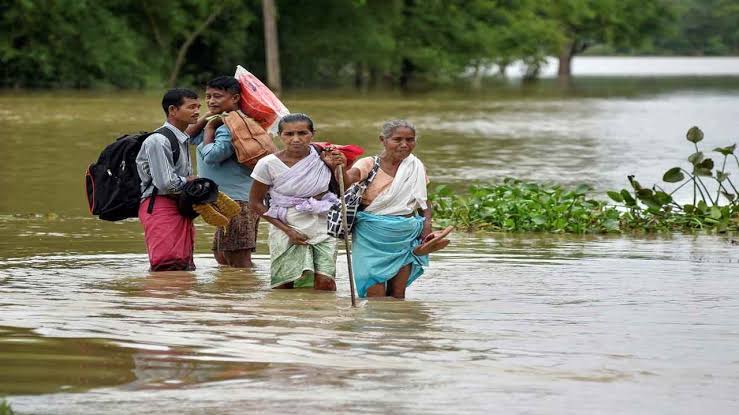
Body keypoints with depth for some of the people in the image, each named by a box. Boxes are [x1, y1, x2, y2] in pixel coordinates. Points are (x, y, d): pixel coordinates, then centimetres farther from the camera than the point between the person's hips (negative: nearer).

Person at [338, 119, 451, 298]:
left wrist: (427, 228, -4)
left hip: (405, 236, 3)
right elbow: (349, 179, -26)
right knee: (375, 295, -8)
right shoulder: (369, 164, -6)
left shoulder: (415, 167, 6)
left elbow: (424, 201, 13)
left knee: (398, 294, 5)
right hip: (372, 235, -3)